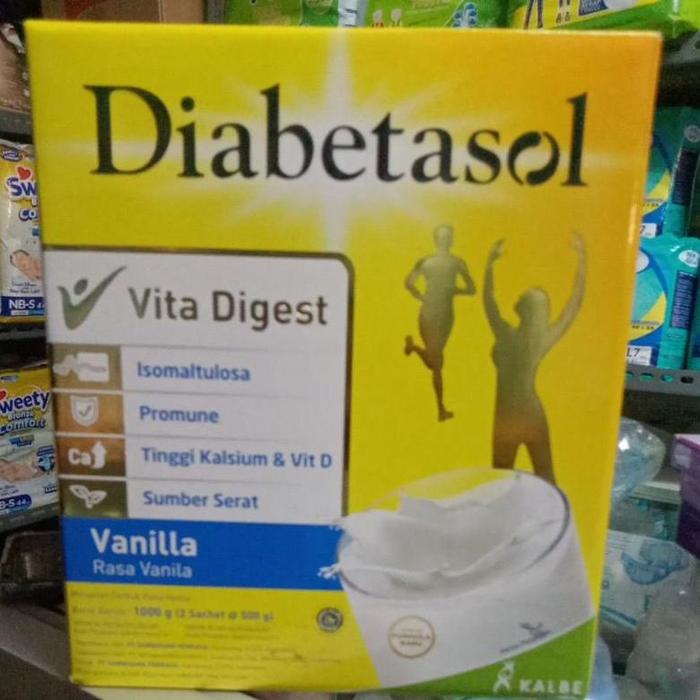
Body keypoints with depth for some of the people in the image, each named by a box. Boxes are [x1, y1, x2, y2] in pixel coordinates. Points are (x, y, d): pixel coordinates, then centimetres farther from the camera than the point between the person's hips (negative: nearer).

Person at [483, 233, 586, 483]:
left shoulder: (507, 336, -19)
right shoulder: (547, 338, -11)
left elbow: (488, 299, -12)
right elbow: (576, 301, -2)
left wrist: (491, 261, -12)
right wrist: (581, 259, 2)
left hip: (507, 420, -3)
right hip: (534, 416, 3)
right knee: (545, 476, 18)